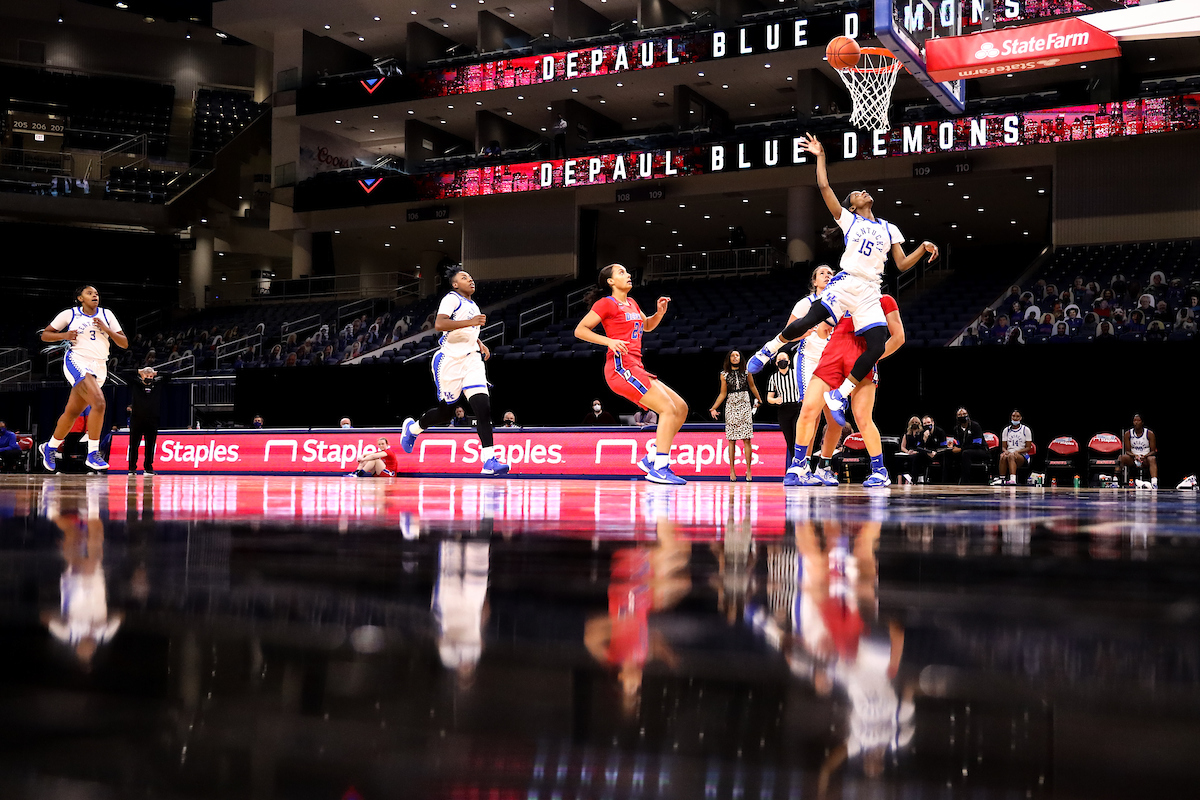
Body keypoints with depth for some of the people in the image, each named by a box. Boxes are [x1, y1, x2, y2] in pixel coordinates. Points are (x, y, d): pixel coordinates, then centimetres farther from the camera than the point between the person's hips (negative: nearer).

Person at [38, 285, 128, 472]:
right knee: (99, 403, -25)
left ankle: (50, 447, 35)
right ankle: (92, 454, -21)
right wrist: (64, 335, -8)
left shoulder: (106, 315, 11)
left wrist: (106, 329, -7)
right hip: (77, 362, -5)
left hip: (99, 368, 5)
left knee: (72, 412, 12)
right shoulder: (70, 314, 3)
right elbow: (45, 335, 10)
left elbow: (124, 343, 8)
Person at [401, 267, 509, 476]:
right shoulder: (452, 299, -8)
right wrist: (470, 322, -31)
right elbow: (439, 324, -25)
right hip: (450, 361, -6)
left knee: (483, 408, -13)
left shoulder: (472, 305, 19)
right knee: (445, 412, 7)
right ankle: (412, 427, 38)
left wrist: (479, 344, 18)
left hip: (471, 359, 6)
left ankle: (489, 461, -19)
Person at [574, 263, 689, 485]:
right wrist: (609, 341, -16)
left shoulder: (631, 303, 24)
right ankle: (659, 469, -21)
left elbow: (647, 326, 40)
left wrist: (660, 312, 18)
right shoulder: (606, 303, 0)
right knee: (668, 408, -18)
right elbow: (580, 330, -4)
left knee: (681, 408, 6)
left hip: (635, 368, 9)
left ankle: (652, 459, 7)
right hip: (621, 366, -9)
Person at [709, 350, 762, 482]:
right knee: (731, 440, -1)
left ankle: (749, 470, -4)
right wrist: (713, 408, -2)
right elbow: (722, 394, 7)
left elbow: (752, 386, 20)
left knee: (746, 439, -6)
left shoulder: (746, 372, 5)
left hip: (745, 406, 0)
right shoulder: (724, 374, 6)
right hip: (731, 406, 0)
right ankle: (732, 470, 3)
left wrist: (759, 400, 31)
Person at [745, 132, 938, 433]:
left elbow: (903, 264, 19)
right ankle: (769, 350, 7)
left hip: (870, 294, 3)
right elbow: (824, 187, 3)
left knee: (877, 347, -14)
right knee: (809, 321, -20)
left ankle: (839, 395, -3)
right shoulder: (848, 219, 12)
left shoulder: (889, 229, 22)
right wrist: (820, 156, 5)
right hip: (845, 283, -3)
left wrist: (923, 249, 4)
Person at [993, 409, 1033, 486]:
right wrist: (1005, 451, -12)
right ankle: (1002, 479, -38)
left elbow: (1028, 448, 1)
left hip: (1022, 455, -3)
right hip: (1009, 452, 3)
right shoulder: (1006, 430, 14)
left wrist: (1017, 451, -17)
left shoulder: (1026, 430, 6)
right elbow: (1003, 446, 13)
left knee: (1011, 456, -39)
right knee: (1003, 456, -36)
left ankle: (1012, 479, -56)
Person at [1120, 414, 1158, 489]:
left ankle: (1154, 483, -51)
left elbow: (1153, 451, -3)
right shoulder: (1128, 433, 2)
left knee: (1152, 459, -36)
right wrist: (1135, 456, -20)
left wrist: (1144, 456, -23)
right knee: (1122, 457, -28)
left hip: (1146, 458, -2)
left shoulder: (1150, 433, -3)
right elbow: (1127, 450, 1)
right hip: (1133, 459, 2)